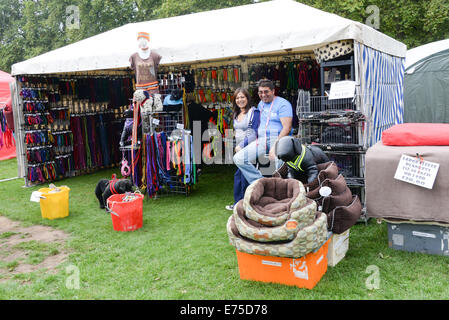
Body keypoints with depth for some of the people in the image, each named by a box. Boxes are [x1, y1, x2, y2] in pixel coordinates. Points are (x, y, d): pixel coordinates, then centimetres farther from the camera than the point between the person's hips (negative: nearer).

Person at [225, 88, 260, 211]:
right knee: (238, 176, 11)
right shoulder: (236, 115, 15)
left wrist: (242, 145, -16)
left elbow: (254, 133, -13)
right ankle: (238, 204, 21)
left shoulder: (254, 112, -8)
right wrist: (237, 146, 14)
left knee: (245, 177, -5)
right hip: (239, 150, 8)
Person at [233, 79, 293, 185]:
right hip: (262, 140, 7)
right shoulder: (260, 104, 20)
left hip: (278, 139, -6)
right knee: (239, 158, -7)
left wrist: (275, 146, -21)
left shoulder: (283, 104, -3)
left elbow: (287, 128, -13)